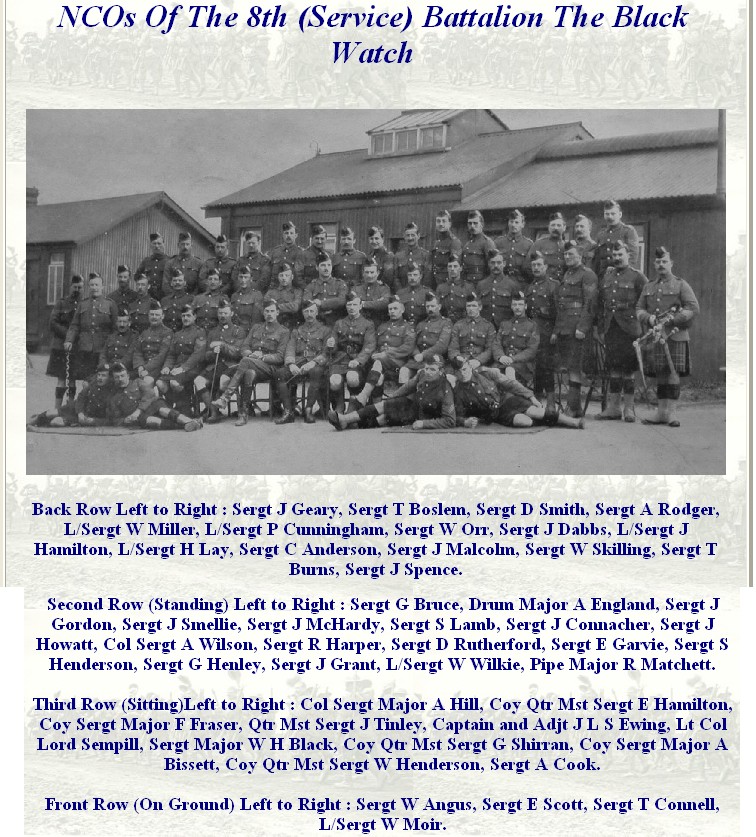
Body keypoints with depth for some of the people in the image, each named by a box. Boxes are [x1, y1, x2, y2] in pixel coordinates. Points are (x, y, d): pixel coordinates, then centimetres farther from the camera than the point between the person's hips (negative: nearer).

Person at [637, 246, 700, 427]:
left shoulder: (681, 285, 3)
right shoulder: (648, 287, 16)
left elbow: (694, 309, -4)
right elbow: (639, 309, 14)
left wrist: (671, 320, -13)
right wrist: (649, 318, -7)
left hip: (675, 336, -4)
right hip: (655, 337, 4)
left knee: (673, 372, -7)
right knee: (660, 373, 6)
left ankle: (672, 412, -4)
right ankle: (661, 411, 10)